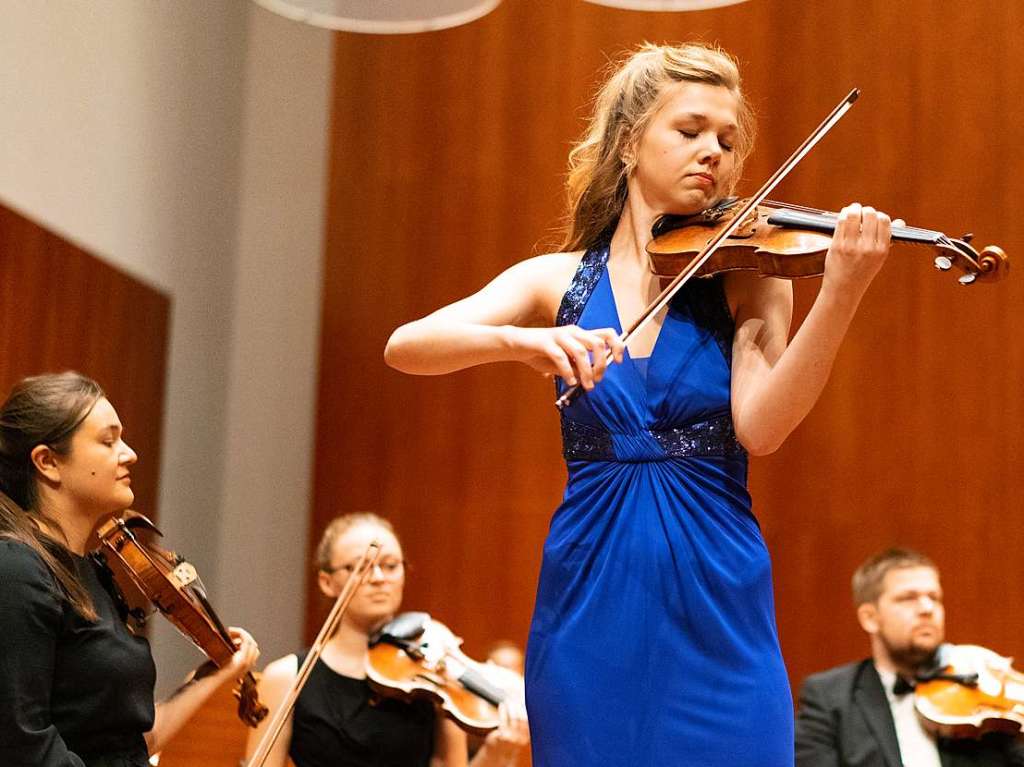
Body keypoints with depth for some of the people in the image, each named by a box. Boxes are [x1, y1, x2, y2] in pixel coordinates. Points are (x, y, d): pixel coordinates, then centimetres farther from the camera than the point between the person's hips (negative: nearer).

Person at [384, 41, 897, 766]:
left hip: (716, 607, 0)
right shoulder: (557, 279, 4)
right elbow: (404, 346, -10)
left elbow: (759, 428, -15)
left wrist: (840, 296, -28)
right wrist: (520, 339, -29)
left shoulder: (748, 279, 1)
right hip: (590, 602, 1)